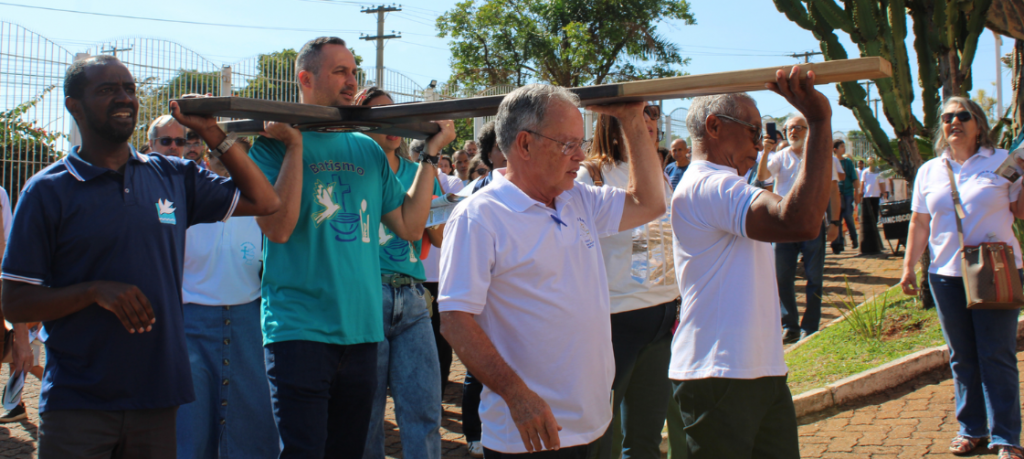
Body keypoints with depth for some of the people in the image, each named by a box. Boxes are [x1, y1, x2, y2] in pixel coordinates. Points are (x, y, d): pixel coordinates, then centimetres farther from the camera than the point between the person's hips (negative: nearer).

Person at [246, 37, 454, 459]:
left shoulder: (368, 150, 12)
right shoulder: (273, 144, -2)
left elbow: (410, 227, 10)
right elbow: (278, 228, -16)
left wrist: (430, 155, 9)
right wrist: (295, 144, -17)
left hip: (361, 330, 6)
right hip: (300, 329, -5)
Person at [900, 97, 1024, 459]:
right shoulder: (929, 171, 11)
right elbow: (919, 223, 13)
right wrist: (908, 266, 9)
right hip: (946, 274, 3)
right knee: (962, 357, 8)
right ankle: (970, 428, 19)